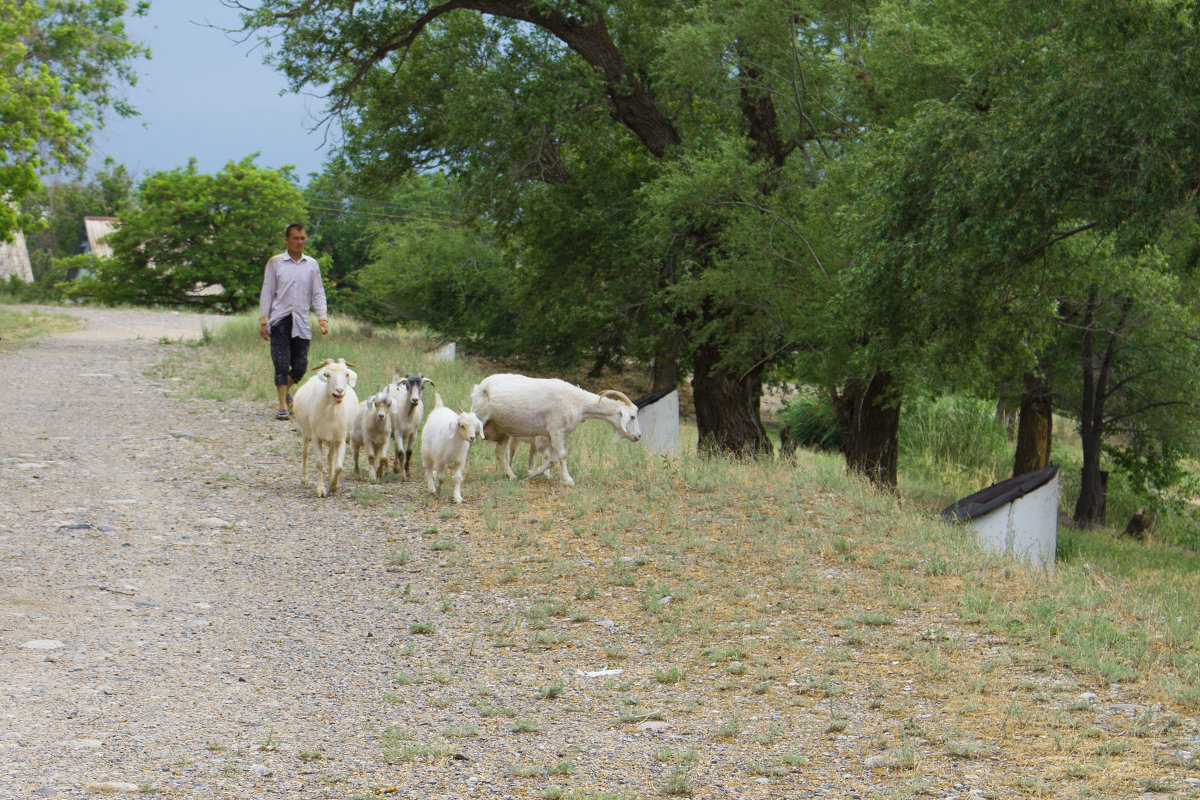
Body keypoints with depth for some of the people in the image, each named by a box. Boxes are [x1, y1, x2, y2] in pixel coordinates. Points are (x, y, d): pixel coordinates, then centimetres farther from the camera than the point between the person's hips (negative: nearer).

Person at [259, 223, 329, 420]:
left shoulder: (311, 264, 11)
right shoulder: (275, 263, 5)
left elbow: (318, 293, 11)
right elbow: (267, 292, 5)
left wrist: (322, 317, -3)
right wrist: (263, 320, -2)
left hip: (301, 322, 2)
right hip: (280, 320, -2)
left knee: (300, 366, 2)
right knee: (282, 364, -9)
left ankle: (286, 388, 33)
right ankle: (283, 406, -6)